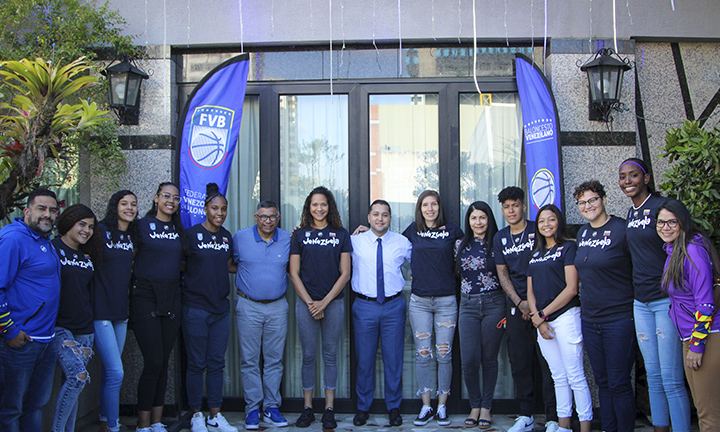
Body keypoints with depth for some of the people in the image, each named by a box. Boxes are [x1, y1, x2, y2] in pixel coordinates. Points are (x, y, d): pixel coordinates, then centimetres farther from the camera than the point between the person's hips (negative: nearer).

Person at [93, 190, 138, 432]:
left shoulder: (132, 237, 11)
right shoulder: (100, 231, -8)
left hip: (121, 312, 6)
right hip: (100, 311, -6)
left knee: (109, 372, 14)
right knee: (115, 372, -10)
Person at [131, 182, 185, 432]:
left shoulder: (178, 230, 13)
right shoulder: (142, 225, -2)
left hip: (172, 299, 5)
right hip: (145, 298, -5)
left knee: (164, 363, 7)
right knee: (153, 362, -9)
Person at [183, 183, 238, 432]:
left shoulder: (226, 236, 10)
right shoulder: (191, 234, -6)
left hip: (221, 307, 5)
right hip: (195, 307, -5)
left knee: (216, 363, 9)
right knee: (197, 363, 2)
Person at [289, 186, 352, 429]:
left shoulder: (341, 235, 5)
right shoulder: (300, 235, 6)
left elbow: (345, 273, 1)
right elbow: (294, 274, 4)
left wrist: (324, 302, -7)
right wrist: (310, 302, -6)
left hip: (333, 302, 0)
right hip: (306, 303, 0)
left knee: (330, 356, 4)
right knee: (308, 356, 4)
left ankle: (329, 410, 10)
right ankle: (307, 409, 13)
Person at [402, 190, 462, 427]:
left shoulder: (452, 229, 3)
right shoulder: (413, 230, 6)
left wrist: (453, 272, 6)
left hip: (446, 300, -1)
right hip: (419, 301, 1)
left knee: (444, 354, 1)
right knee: (422, 354, 2)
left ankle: (442, 406, 12)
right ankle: (426, 406, 11)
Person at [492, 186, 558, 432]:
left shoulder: (537, 231, -1)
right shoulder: (500, 238, 13)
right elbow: (502, 274, 10)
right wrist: (520, 303, -3)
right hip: (516, 308, 4)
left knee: (547, 361, -6)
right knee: (519, 362, 6)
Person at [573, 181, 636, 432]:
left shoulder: (622, 229, -11)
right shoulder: (582, 233, 11)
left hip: (619, 319, -7)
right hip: (589, 320, 7)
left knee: (619, 383, -2)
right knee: (602, 382, 13)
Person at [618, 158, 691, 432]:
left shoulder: (662, 206, -10)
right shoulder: (630, 214, 14)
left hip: (667, 299, -7)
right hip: (641, 303, 7)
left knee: (671, 380, -6)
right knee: (653, 376, 12)